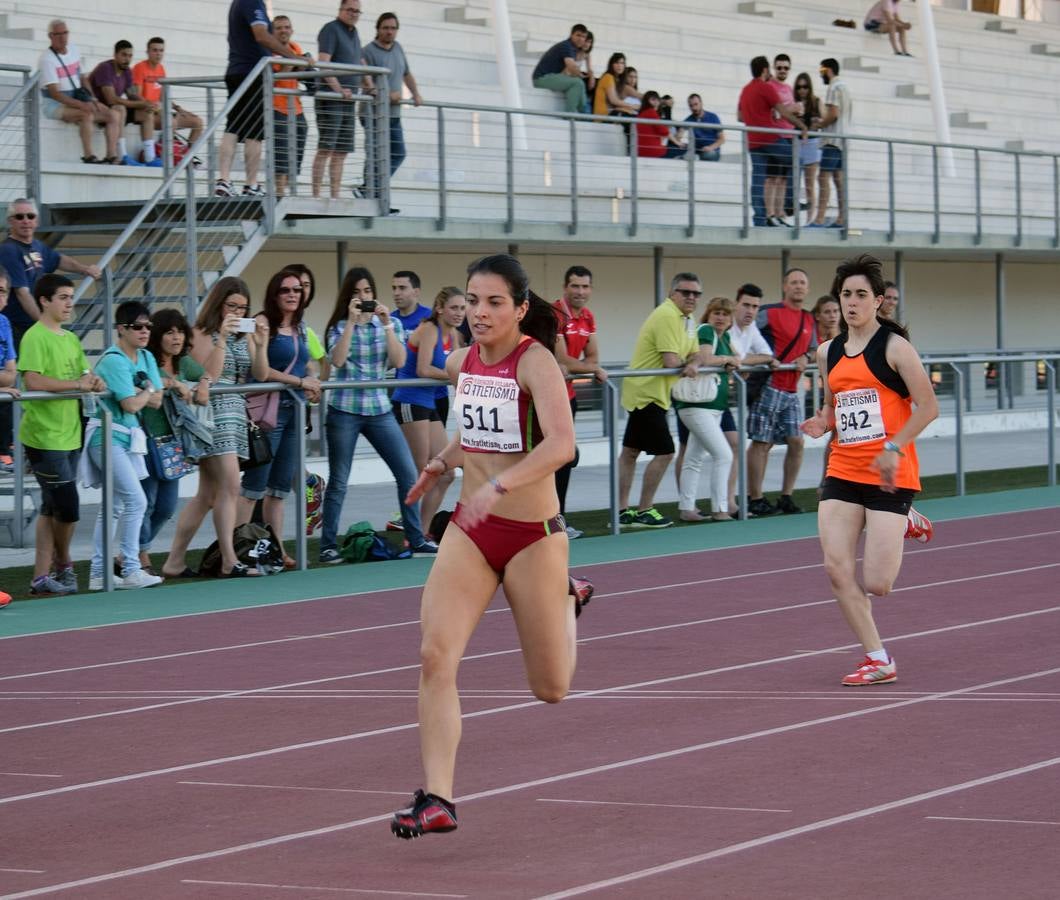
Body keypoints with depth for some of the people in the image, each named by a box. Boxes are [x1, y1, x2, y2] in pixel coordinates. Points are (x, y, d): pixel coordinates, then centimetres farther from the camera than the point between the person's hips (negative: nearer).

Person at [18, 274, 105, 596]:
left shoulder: (71, 340, 15)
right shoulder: (35, 338, -11)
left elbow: (84, 374, 22)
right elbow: (33, 381, -22)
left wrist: (94, 381, -1)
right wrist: (76, 383, -21)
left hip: (69, 436, 9)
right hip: (45, 437, -9)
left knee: (51, 510, 10)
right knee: (67, 508, -7)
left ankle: (42, 577, 13)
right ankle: (63, 566, 13)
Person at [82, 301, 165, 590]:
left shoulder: (146, 358, 10)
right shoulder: (114, 361, -16)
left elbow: (156, 401, 5)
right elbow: (131, 405, -20)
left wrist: (137, 392, -12)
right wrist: (147, 391, -1)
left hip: (128, 436, 9)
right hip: (108, 436, -9)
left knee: (112, 506, 10)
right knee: (135, 500, -15)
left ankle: (98, 574, 15)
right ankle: (130, 571, -11)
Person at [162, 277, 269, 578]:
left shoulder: (244, 335, 15)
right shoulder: (202, 334, -4)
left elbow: (260, 375, 7)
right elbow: (209, 374, -15)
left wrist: (261, 344, -7)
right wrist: (222, 339, -20)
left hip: (237, 414, 8)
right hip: (213, 414, -8)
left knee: (207, 495, 8)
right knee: (230, 487, -16)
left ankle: (175, 562, 13)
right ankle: (229, 562, -16)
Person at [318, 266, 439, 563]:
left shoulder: (390, 324, 8)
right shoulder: (339, 326, 2)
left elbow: (399, 362, -6)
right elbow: (337, 360, -16)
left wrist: (386, 325, -13)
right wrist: (352, 321, -17)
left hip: (379, 409, 3)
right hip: (344, 409, -3)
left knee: (408, 474, -1)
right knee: (338, 481, 1)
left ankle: (416, 540, 8)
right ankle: (328, 546, 8)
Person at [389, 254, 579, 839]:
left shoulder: (535, 362, -16)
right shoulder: (463, 363, 4)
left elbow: (561, 444, -32)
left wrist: (498, 486, -42)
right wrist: (443, 462, 13)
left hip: (532, 535, -5)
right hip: (470, 531, 5)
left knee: (551, 690, 9)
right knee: (435, 656, -16)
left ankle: (566, 603, 42)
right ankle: (436, 801, -14)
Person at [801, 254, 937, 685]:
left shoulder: (893, 346, -7)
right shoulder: (828, 352, 11)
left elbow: (927, 406, -9)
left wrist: (893, 448, -18)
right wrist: (822, 423, 2)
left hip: (890, 476, -5)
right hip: (843, 472, 6)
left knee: (876, 585, -8)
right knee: (836, 568, -10)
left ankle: (905, 523, 24)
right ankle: (878, 660, 1)